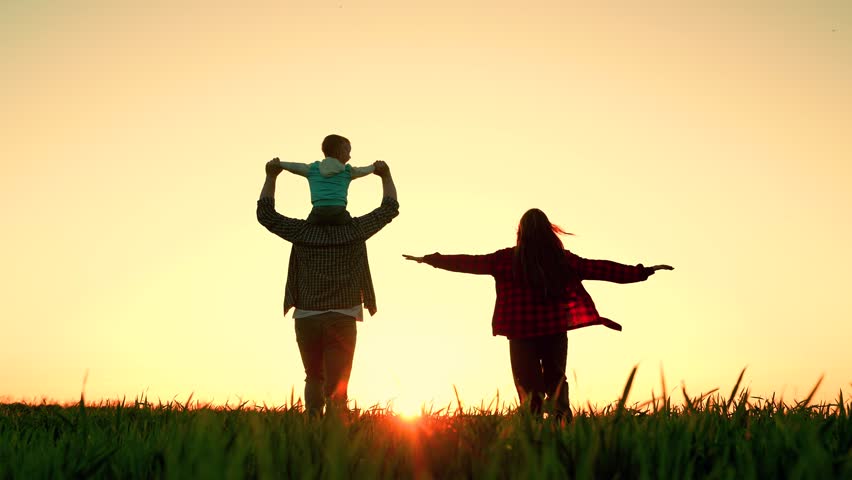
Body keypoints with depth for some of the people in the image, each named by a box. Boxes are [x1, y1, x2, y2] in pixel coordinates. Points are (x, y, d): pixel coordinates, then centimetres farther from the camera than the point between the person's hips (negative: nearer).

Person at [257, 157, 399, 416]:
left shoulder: (302, 231, 1)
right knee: (337, 387, 0)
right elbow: (390, 208, 8)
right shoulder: (354, 230, -1)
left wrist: (271, 176, 15)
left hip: (306, 319, 2)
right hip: (342, 318, -1)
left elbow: (265, 213, 10)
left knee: (314, 378, 22)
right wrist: (385, 175, 19)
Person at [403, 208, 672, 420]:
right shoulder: (563, 259, 1)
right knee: (556, 385, 13)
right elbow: (601, 269, 5)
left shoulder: (507, 259, -1)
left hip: (522, 332, -1)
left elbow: (470, 262, 6)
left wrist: (432, 259, 18)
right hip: (555, 331, 1)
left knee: (529, 388, 5)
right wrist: (642, 272, 13)